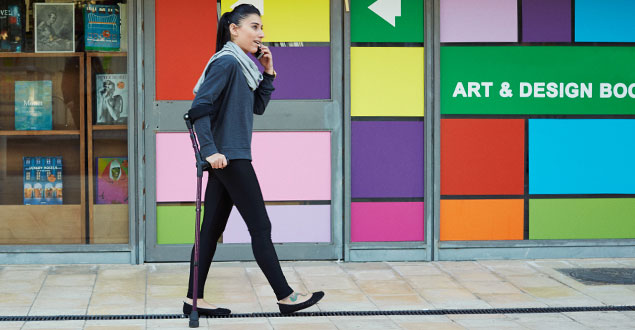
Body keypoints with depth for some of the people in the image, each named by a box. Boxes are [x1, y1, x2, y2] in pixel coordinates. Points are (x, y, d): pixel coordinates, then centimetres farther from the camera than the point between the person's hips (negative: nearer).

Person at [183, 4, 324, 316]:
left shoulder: (242, 66, 15)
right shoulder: (226, 62, -13)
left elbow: (258, 107, 20)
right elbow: (199, 108, -20)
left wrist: (268, 73, 9)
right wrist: (210, 150, -25)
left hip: (231, 158, 9)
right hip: (229, 158, -9)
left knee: (212, 230, 9)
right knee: (260, 227, -3)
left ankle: (194, 300, 12)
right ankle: (285, 297, 3)